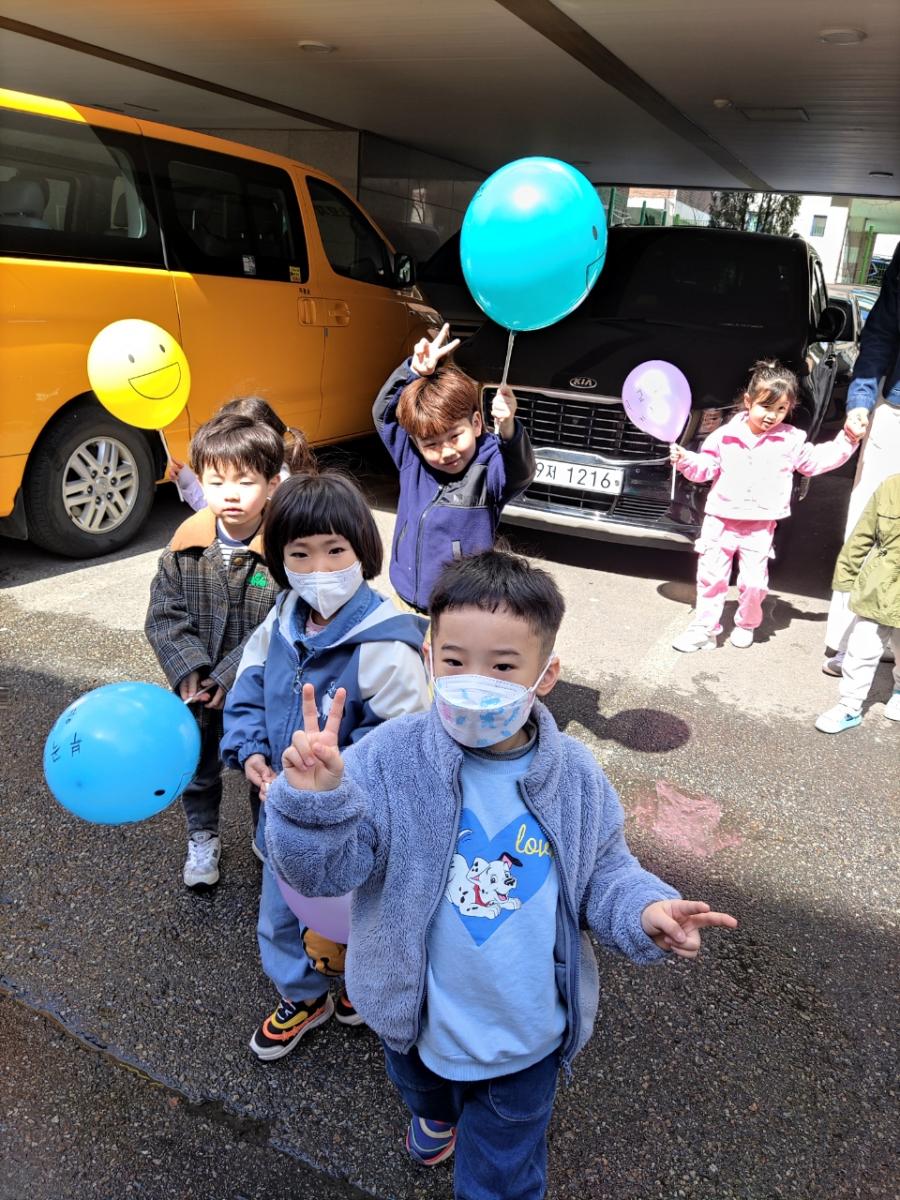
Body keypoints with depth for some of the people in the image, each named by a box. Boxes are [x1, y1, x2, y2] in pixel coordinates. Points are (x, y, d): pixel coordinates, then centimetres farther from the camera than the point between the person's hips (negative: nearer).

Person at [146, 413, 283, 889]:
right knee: (198, 767, 21)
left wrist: (230, 677, -25)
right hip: (198, 689, 3)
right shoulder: (185, 546, -10)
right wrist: (190, 671, -20)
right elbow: (164, 616, -7)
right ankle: (203, 840, 44)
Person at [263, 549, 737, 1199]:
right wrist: (315, 800, -44)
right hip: (418, 1018, 2)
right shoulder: (391, 757, -24)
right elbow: (326, 867, -24)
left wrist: (644, 910, -25)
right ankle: (438, 1113, 73)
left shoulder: (574, 776, -18)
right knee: (421, 1086, 37)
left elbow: (602, 874, -5)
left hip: (526, 1035, -1)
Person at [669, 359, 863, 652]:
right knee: (711, 575, 2)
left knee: (754, 582, -1)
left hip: (760, 526, 0)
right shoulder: (725, 435, -1)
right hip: (720, 519, 0)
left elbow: (817, 460, 11)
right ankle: (705, 628, 13)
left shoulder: (791, 440, 2)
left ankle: (746, 624, 25)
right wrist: (685, 460, -12)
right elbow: (705, 467, 5)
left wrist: (847, 440, 4)